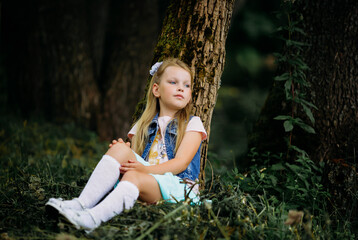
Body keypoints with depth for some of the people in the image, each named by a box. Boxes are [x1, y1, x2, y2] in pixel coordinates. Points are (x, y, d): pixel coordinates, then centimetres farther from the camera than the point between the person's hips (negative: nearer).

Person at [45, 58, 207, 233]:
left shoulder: (192, 124, 10)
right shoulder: (144, 125, 23)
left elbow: (181, 163, -6)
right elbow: (134, 162, 13)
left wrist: (146, 169, -21)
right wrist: (122, 152, -12)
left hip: (178, 187, -4)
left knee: (133, 176, -34)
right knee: (120, 149, -21)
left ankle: (93, 218, -59)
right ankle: (82, 204, -34)